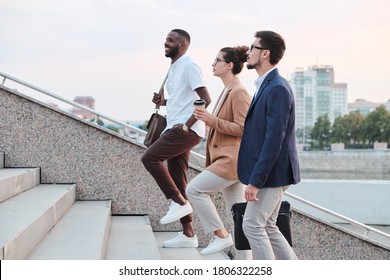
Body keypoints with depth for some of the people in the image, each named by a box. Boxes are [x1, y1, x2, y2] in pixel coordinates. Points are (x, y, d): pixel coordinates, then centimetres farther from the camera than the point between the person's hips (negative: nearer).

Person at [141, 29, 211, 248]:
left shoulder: (189, 66, -10)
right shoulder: (174, 68, 20)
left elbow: (206, 100, -18)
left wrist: (187, 124, -22)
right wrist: (164, 102, 12)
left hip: (187, 130, -10)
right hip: (177, 130, 10)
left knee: (149, 157, -18)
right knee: (178, 182, 7)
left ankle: (179, 203, -10)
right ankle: (188, 234, 11)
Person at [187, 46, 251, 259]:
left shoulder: (239, 92, -13)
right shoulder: (227, 91, 16)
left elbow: (242, 128, -19)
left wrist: (212, 120, -20)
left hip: (232, 159, -9)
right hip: (226, 158, 9)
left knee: (194, 189, -10)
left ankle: (221, 235, -2)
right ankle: (244, 266, 13)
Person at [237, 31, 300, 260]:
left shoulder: (277, 88, -18)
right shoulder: (267, 85, 13)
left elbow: (274, 139, -23)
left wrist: (256, 181, -23)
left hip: (272, 172, -10)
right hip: (269, 172, 10)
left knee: (253, 225, -6)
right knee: (267, 227, 13)